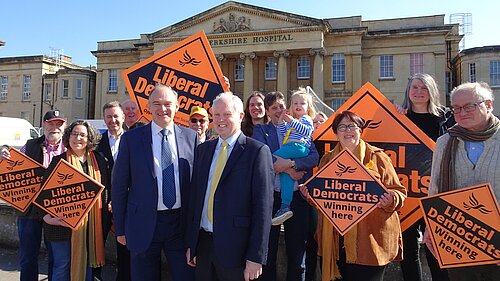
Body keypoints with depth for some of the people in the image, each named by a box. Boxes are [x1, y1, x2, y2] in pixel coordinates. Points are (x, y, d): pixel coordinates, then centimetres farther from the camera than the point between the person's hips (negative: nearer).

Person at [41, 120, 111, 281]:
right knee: (62, 265, 8)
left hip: (91, 223, 3)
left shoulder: (99, 161, 5)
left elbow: (106, 189, 9)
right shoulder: (59, 161, -2)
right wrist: (47, 216, -18)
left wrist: (105, 218, 3)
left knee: (87, 263, 15)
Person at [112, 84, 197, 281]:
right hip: (144, 225, -1)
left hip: (181, 222, 1)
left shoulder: (190, 137, 1)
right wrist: (120, 229, 2)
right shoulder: (131, 139, -2)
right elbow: (119, 186, 1)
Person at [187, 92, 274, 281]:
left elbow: (263, 207, -12)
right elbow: (195, 195, 10)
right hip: (202, 242, 5)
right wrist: (191, 242, 9)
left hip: (235, 247, -5)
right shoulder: (203, 149, 8)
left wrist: (256, 257, -14)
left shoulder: (257, 151, -9)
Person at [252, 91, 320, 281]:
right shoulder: (261, 130, 6)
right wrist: (288, 171, -15)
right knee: (268, 250, 11)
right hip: (270, 196, -1)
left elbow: (314, 157, -2)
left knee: (297, 250, 12)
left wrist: (290, 163, -17)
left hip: (298, 196, 1)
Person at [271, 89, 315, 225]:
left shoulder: (306, 118, 14)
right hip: (289, 149, 6)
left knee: (273, 157, -24)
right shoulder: (290, 121, 37)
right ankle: (285, 206, -22)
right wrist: (281, 121, 19)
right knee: (285, 172, -14)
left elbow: (307, 131, -6)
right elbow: (283, 135, 28)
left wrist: (292, 121, -8)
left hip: (298, 147, -6)